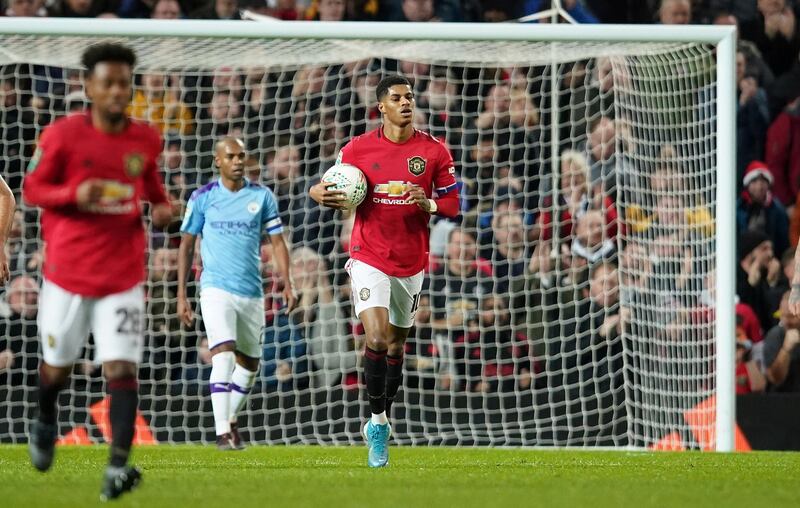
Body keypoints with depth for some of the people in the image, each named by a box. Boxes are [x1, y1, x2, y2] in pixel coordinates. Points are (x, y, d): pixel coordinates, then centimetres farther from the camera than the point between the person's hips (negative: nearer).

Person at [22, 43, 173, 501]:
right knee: (57, 367, 13)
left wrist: (162, 207, -1)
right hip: (68, 270, -1)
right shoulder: (63, 135, -9)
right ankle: (46, 424, 46)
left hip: (124, 277, 1)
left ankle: (119, 467, -20)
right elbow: (32, 189, -3)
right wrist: (74, 194, -21)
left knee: (122, 368, -14)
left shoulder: (146, 139, 2)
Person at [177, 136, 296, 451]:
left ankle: (231, 421, 34)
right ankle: (222, 433, -23)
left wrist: (287, 284, -6)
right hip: (216, 290, -3)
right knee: (223, 354, -20)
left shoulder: (262, 197, 5)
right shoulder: (203, 198, 1)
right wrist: (181, 295, 2)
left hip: (252, 292, 3)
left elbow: (277, 242, 6)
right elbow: (187, 246, 6)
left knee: (249, 363, 12)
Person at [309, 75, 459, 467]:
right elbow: (334, 190, 9)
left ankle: (380, 423, 28)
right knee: (377, 338, -20)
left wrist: (427, 204, -18)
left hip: (412, 263, 2)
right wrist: (322, 195, -15)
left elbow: (452, 205, 3)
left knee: (396, 346, 12)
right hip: (369, 260, -2)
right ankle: (378, 420, -6)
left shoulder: (434, 151, -1)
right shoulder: (357, 149, -3)